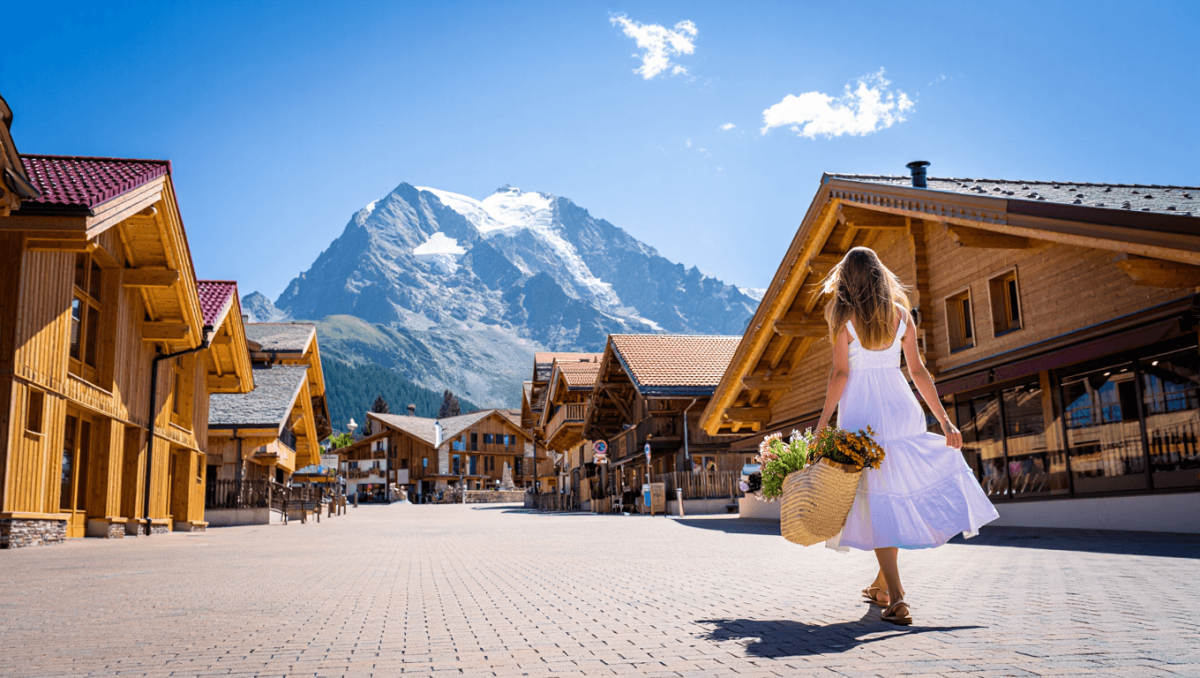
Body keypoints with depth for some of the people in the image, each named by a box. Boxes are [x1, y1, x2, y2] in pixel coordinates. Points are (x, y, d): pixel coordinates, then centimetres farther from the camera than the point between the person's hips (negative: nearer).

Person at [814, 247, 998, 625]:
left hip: (861, 412, -3)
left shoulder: (843, 317, -3)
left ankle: (896, 598, -9)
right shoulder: (900, 315, 6)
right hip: (901, 409, 4)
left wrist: (823, 421, -4)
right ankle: (882, 584, 26)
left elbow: (840, 373, -9)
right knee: (899, 491, 16)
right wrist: (944, 420, 8)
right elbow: (918, 371, 5)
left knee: (876, 499, -1)